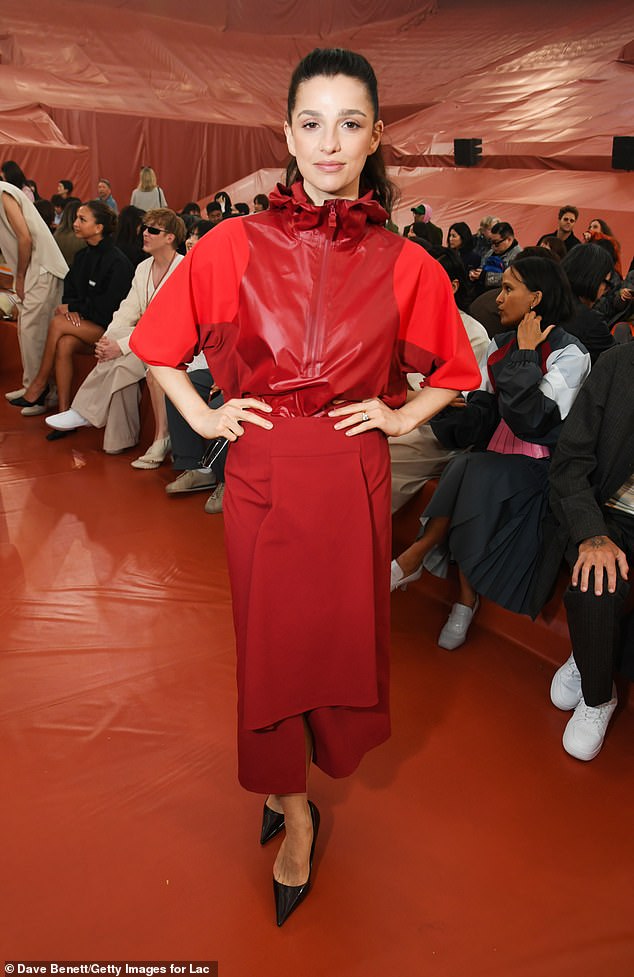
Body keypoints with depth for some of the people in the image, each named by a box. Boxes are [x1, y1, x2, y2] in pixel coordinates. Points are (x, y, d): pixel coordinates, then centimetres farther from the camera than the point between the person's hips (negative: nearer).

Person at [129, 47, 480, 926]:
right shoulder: (235, 246, -2)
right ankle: (295, 814, 33)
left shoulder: (404, 265, -1)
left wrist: (403, 417, 1)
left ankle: (290, 779, 43)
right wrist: (201, 415, 0)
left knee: (343, 631, 12)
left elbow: (455, 369, 14)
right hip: (261, 475, 0)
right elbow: (157, 340, 10)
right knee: (270, 639, 9)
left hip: (352, 480, 1)